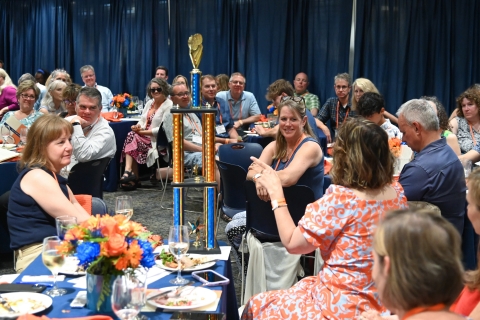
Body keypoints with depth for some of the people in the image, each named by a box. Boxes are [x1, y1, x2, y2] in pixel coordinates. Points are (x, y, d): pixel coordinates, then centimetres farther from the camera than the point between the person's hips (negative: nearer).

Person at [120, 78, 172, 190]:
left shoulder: (168, 105, -7)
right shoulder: (149, 103, 17)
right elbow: (142, 120, 17)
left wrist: (143, 132, -16)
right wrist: (137, 126, -7)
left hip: (157, 140, -6)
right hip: (145, 136, 7)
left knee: (132, 137, -26)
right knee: (131, 135, -24)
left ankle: (128, 172, -20)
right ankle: (131, 174, -28)